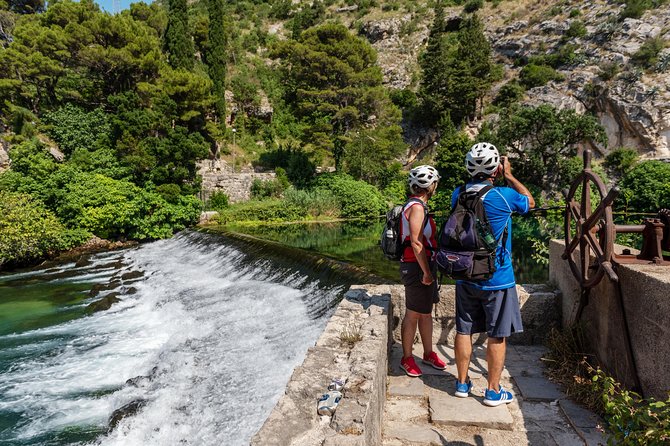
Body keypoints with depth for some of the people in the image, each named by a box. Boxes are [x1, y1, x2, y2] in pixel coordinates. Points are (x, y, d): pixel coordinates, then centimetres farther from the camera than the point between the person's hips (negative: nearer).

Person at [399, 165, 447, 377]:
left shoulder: (417, 205, 15)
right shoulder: (417, 207, -18)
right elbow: (416, 243, -23)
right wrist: (426, 272, -21)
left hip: (423, 266, 10)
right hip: (417, 267, -10)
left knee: (426, 312, 18)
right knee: (413, 315, 1)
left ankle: (428, 353, 31)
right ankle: (407, 359, 14)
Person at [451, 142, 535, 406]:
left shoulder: (458, 194, -3)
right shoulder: (504, 196, -16)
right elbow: (530, 202, 6)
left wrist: (495, 178, 14)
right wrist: (509, 176, 10)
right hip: (497, 279, -4)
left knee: (464, 331, 12)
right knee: (497, 336, 8)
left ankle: (462, 383, 25)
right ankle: (493, 391, 18)